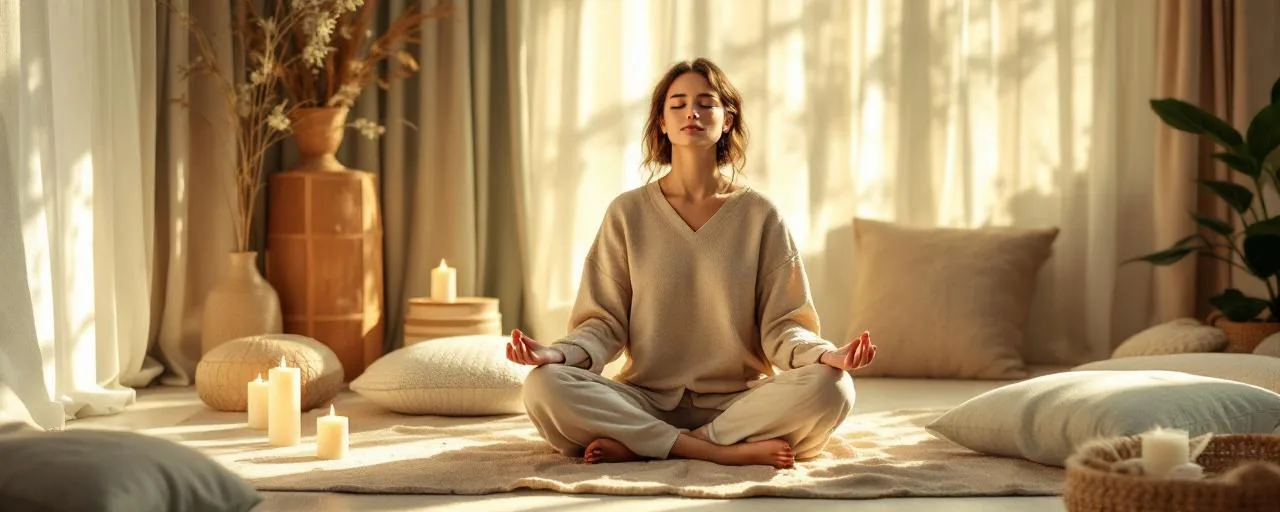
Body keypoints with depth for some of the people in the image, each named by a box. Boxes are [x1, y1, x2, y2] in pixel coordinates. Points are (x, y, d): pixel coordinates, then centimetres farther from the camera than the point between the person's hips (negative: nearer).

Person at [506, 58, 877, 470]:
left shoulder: (759, 215, 6)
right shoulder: (628, 213, 7)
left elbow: (781, 325, 2)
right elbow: (605, 322, 4)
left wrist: (825, 355, -20)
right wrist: (558, 353, -18)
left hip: (739, 401, 0)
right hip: (646, 402, 0)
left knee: (831, 387, -30)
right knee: (544, 386, -28)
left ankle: (638, 447, -23)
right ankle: (726, 451, -26)